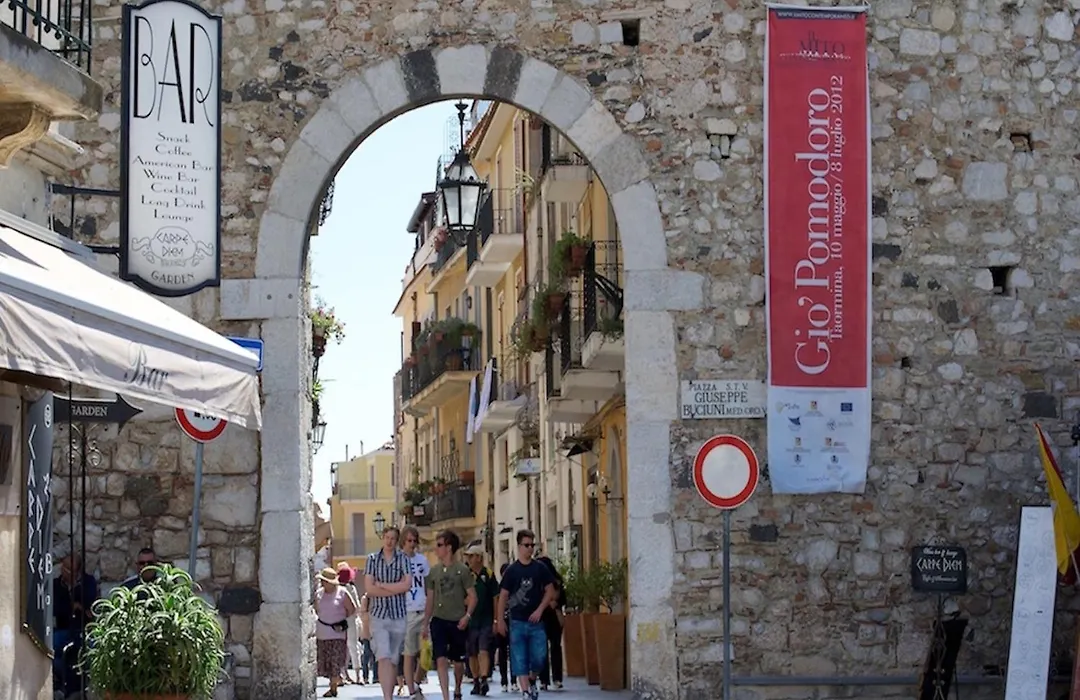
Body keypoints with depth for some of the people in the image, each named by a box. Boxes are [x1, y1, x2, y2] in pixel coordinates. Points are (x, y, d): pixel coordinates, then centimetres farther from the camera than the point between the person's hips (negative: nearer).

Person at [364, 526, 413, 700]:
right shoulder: (372, 559, 4)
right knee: (384, 657, -14)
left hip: (399, 615, 1)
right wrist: (396, 589, -7)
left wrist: (381, 585, -7)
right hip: (379, 615, -1)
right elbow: (369, 589, -4)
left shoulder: (403, 559, 3)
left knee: (394, 659, 7)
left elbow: (407, 585, -10)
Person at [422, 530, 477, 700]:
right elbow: (430, 599, 12)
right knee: (441, 659, -12)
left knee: (458, 661, 10)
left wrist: (467, 616, -17)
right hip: (439, 620, 2)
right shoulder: (434, 571, 7)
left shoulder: (462, 570, -3)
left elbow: (472, 596, -3)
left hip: (457, 622, -2)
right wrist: (425, 622, 9)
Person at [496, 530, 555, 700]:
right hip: (518, 622, -1)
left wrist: (540, 610, -8)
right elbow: (503, 596, 3)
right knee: (520, 659, -3)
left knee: (539, 657, -5)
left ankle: (532, 680, 22)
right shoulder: (512, 570, 2)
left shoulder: (540, 568, 5)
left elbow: (550, 591, 5)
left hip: (536, 621, 1)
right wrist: (500, 619, -3)